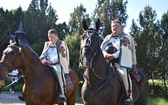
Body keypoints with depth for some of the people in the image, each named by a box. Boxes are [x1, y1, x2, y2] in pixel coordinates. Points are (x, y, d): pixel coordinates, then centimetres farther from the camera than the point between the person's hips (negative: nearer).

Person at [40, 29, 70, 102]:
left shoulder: (61, 44, 2)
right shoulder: (47, 44, 18)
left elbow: (61, 57, -10)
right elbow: (43, 54, 13)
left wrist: (51, 61, -22)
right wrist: (42, 59, -12)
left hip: (58, 64, -6)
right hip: (48, 65, 6)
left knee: (58, 71, -38)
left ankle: (62, 94, -40)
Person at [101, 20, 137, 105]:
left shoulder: (126, 37, 9)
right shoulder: (107, 38, 22)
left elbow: (123, 49, -8)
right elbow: (102, 48, 8)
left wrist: (113, 56, -22)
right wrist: (105, 54, -16)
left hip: (121, 61, -5)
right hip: (107, 61, 5)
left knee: (123, 73, -33)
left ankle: (129, 95, -23)